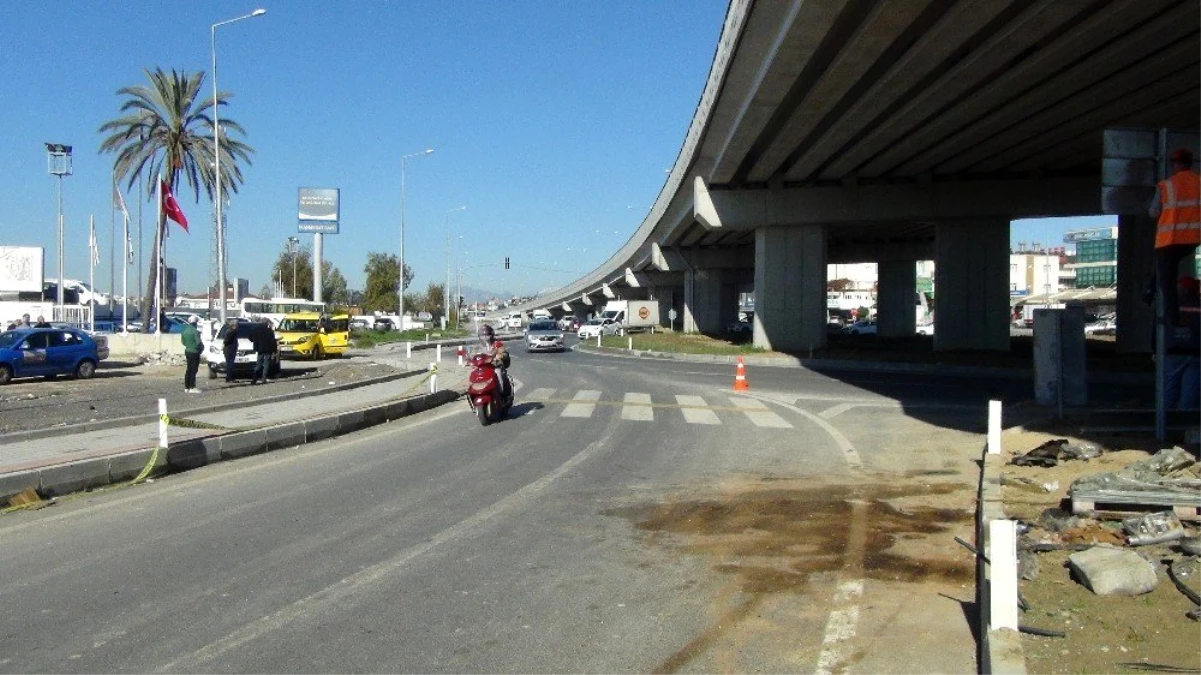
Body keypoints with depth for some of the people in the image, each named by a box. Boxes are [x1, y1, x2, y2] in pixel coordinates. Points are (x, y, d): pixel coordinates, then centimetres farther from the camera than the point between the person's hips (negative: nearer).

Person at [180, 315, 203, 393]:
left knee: (188, 370, 14)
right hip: (194, 352, -8)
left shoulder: (185, 330, 7)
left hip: (187, 351, 8)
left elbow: (183, 341, 15)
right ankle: (192, 388, -6)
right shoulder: (195, 331, -18)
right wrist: (201, 348, -4)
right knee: (193, 370, -5)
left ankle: (186, 387, 18)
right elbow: (198, 342, -22)